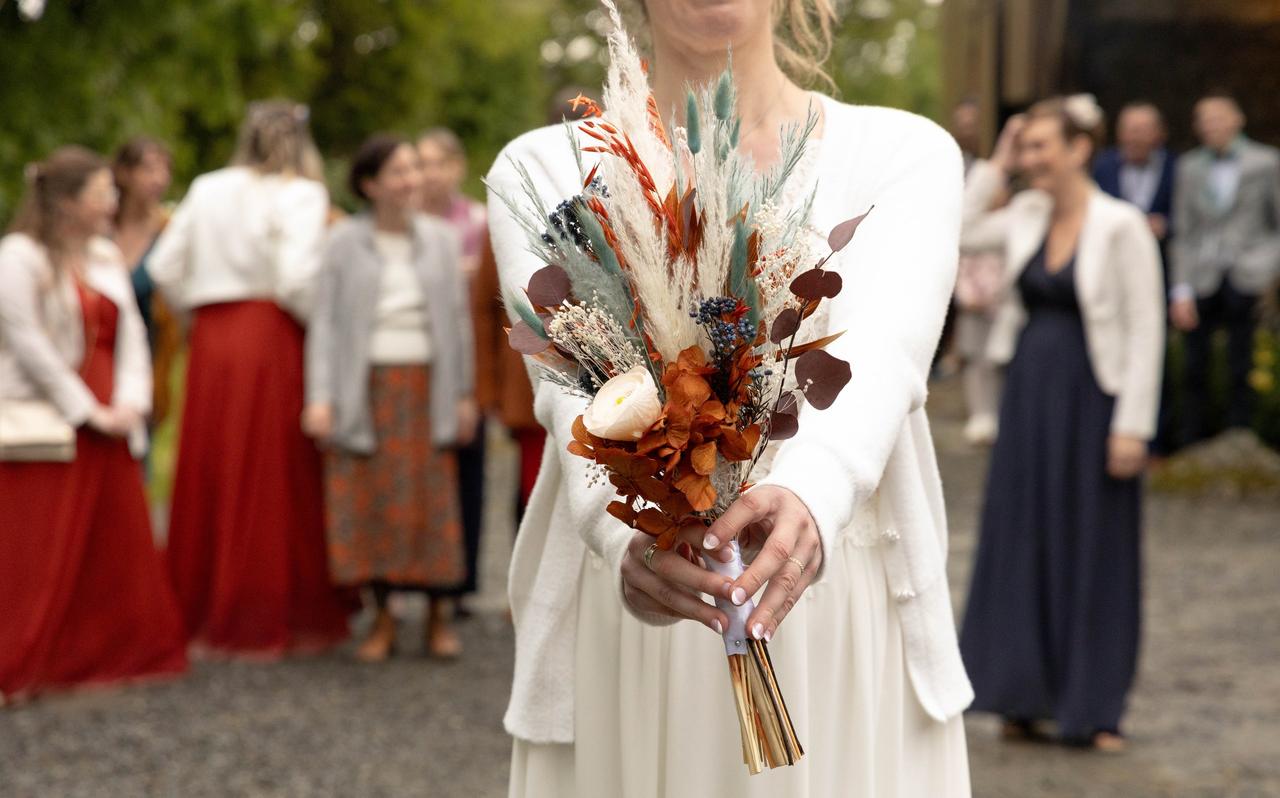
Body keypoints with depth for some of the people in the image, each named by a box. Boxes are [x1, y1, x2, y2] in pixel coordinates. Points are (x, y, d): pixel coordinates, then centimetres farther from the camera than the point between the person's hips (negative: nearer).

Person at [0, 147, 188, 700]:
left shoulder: (106, 257, 13)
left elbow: (130, 332, 8)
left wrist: (130, 404, -7)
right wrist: (88, 411, -14)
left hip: (107, 421, 7)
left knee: (118, 542, 8)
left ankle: (109, 654, 19)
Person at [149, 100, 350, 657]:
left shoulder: (207, 190, 8)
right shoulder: (299, 194, -6)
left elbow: (164, 267, 6)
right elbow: (297, 277, -19)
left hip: (211, 340, 5)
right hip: (272, 340, -5)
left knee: (209, 476, 11)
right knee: (272, 483, 2)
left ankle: (205, 611, 18)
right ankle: (272, 617, 6)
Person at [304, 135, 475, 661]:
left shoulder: (440, 239, 8)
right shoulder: (345, 241, 1)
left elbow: (457, 317, 9)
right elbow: (324, 321, -1)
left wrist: (464, 394, 5)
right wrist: (319, 397, -10)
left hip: (426, 388, 1)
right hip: (363, 389, -1)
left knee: (432, 502, 1)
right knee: (368, 502, -1)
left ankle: (437, 617, 12)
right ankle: (382, 618, 10)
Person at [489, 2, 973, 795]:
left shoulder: (908, 154, -1)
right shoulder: (544, 170, 0)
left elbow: (876, 364, -18)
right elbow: (580, 383, -17)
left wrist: (808, 500, -39)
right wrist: (633, 530, -37)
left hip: (847, 640, 0)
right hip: (620, 638, 0)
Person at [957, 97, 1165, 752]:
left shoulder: (1121, 226, -11)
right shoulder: (1026, 214, 6)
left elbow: (1145, 330, -12)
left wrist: (1132, 425, -16)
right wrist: (995, 165, 3)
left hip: (1091, 397, -6)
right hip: (1028, 391, 6)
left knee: (1094, 548, 4)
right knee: (1021, 539, 9)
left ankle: (1094, 708, 15)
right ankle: (1025, 696, 20)